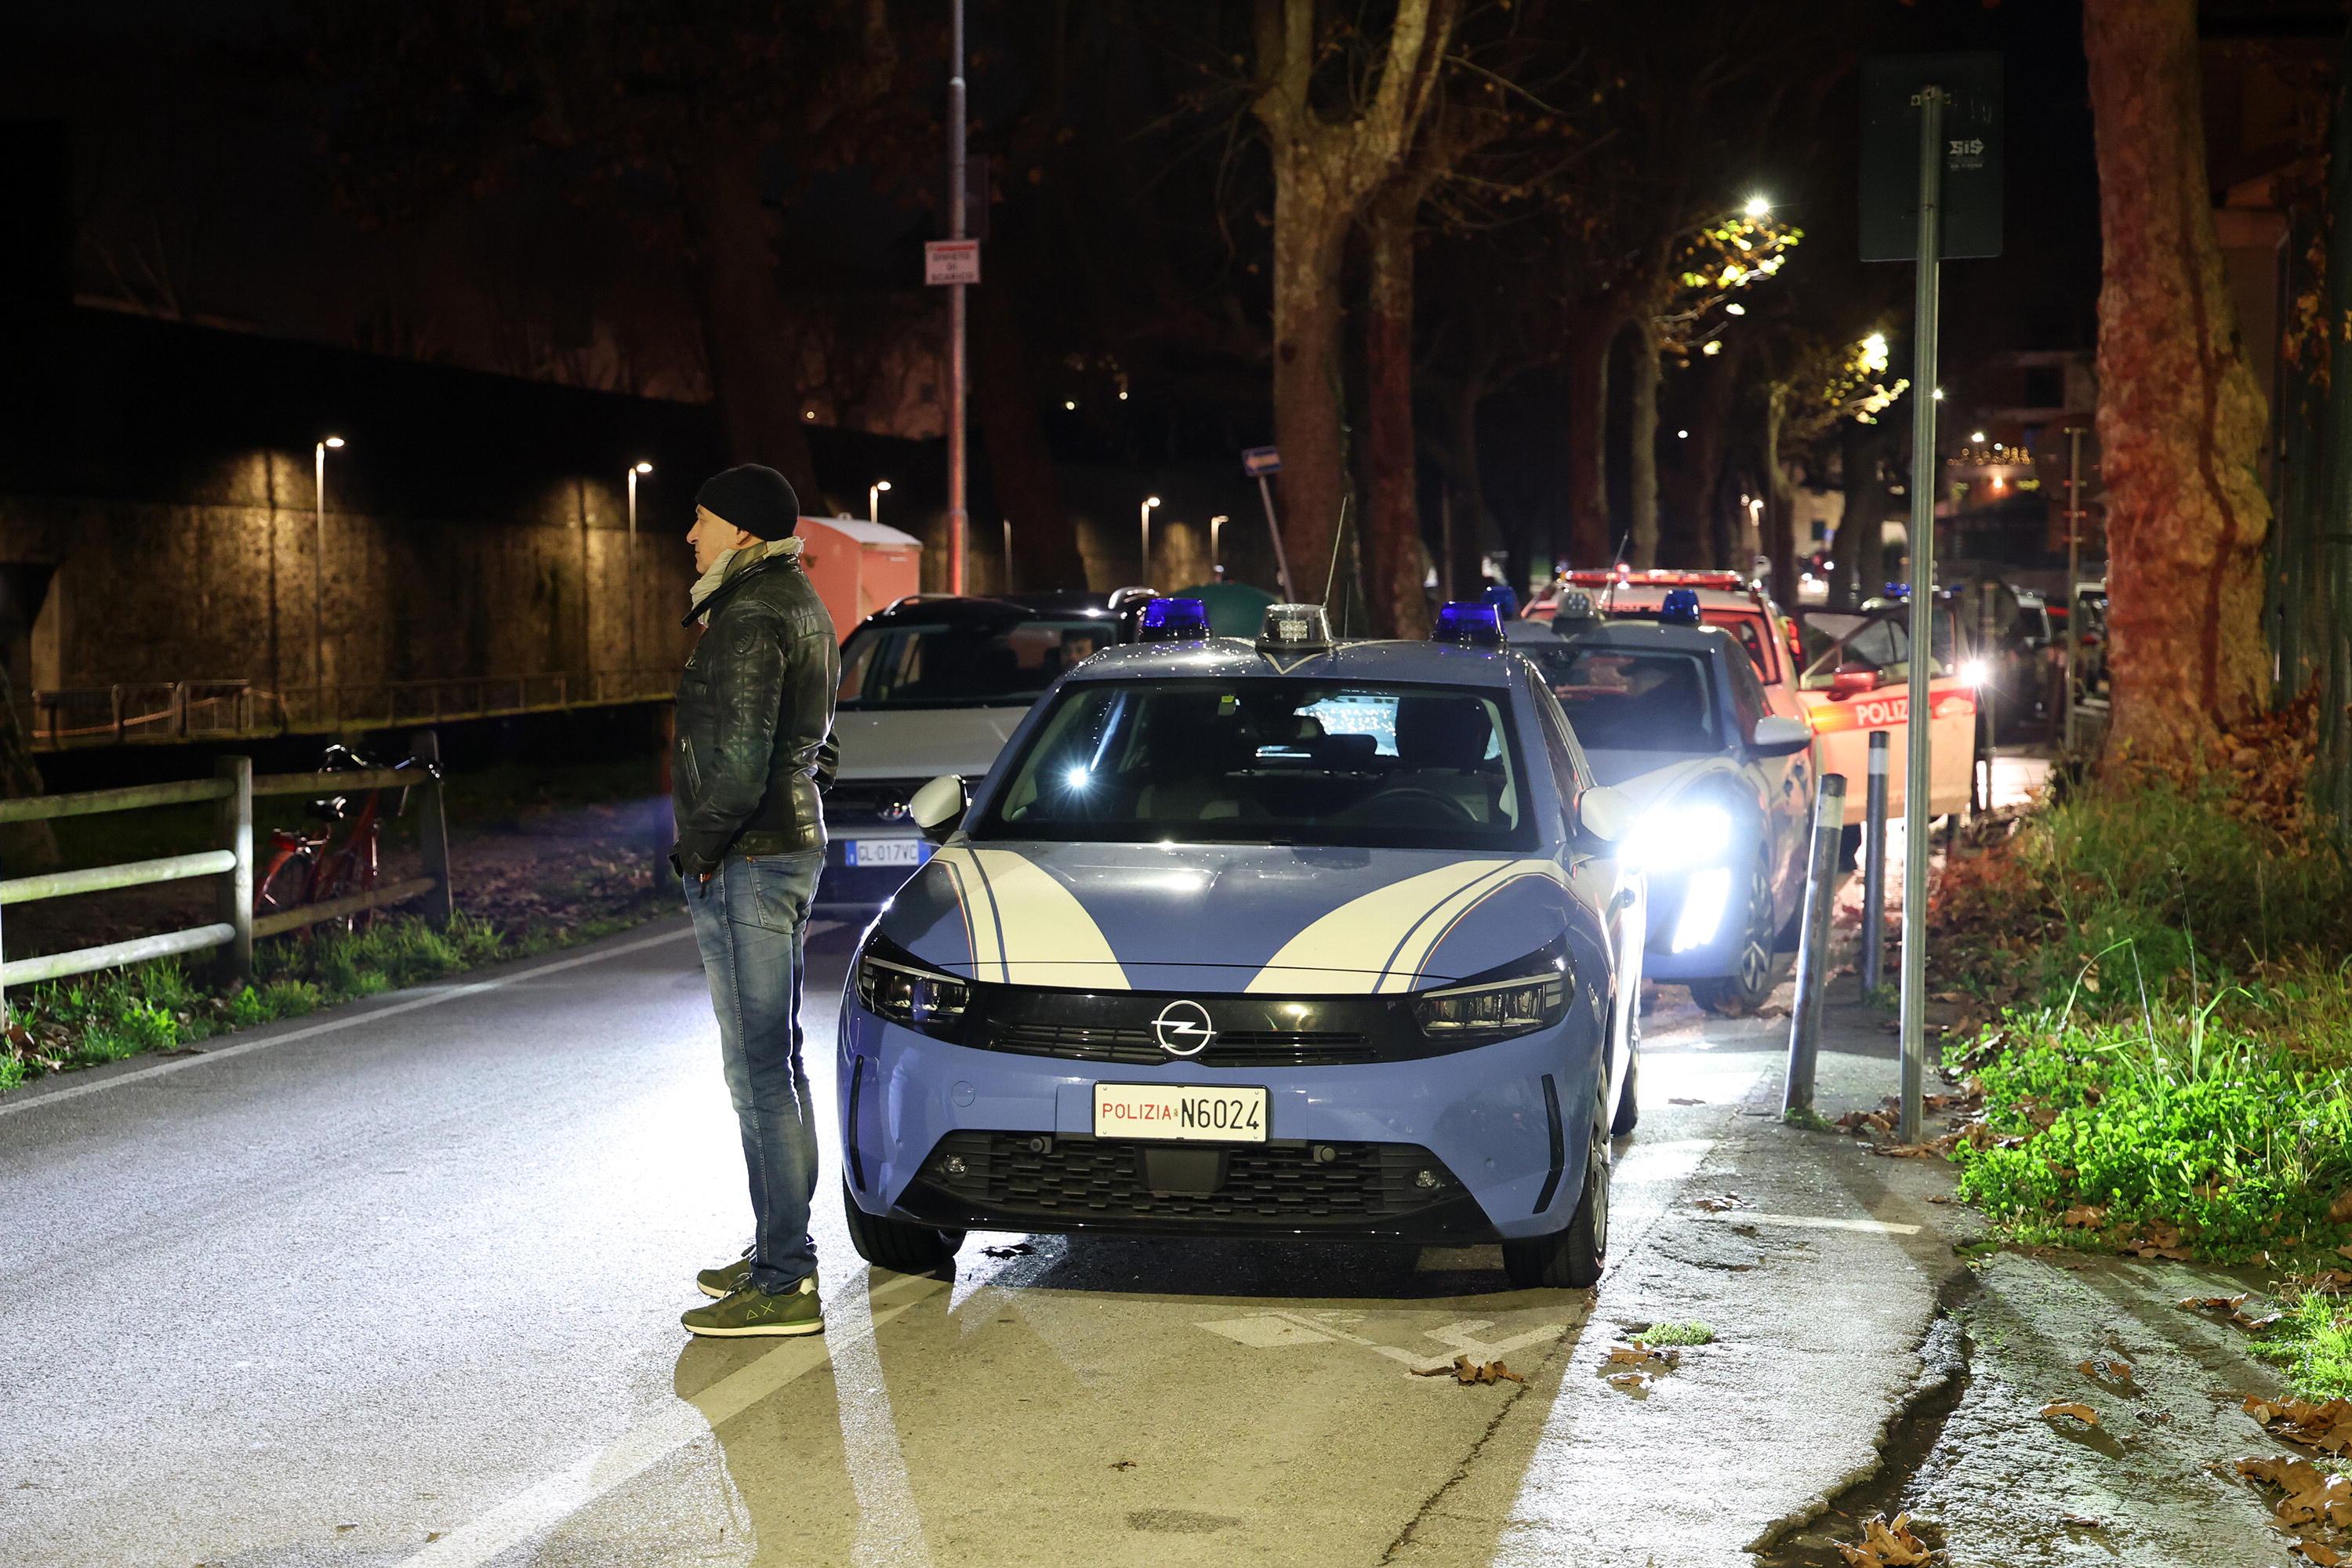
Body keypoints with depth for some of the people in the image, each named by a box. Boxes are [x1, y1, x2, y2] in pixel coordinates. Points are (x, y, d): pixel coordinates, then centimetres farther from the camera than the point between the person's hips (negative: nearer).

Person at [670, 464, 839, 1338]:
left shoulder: (749, 619, -18)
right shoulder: (799, 603, 15)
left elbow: (739, 762, -26)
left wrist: (700, 848, -12)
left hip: (746, 866, -11)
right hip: (794, 844, 11)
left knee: (760, 1073, -8)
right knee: (775, 1064, 17)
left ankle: (782, 1287, -5)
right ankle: (783, 1255, 26)